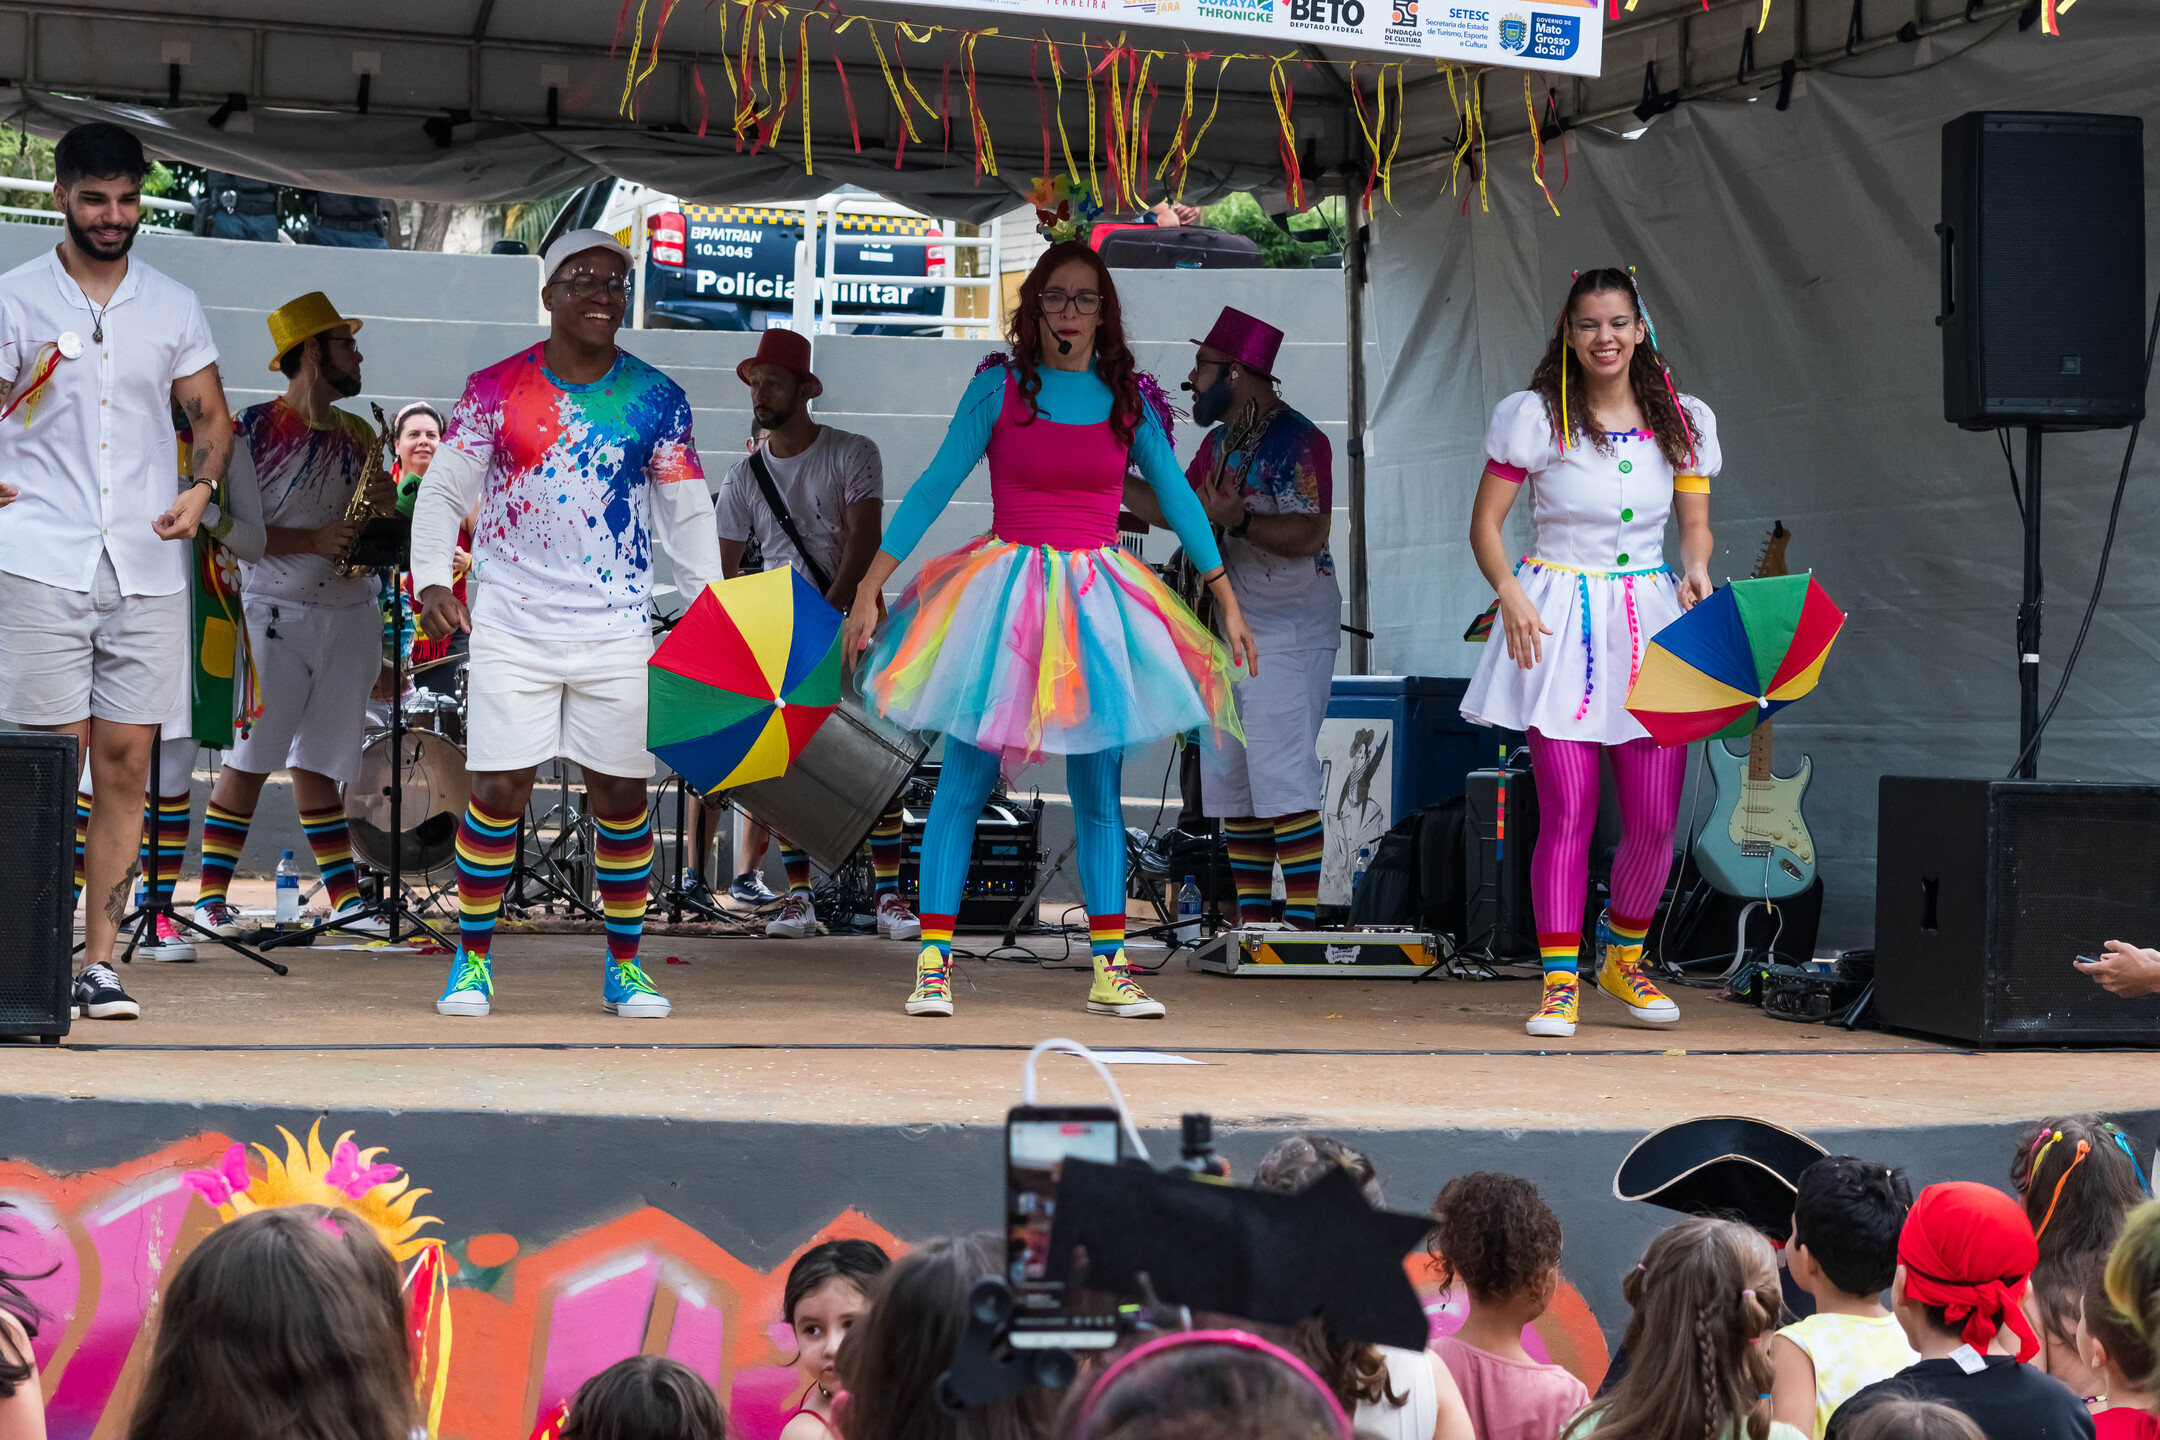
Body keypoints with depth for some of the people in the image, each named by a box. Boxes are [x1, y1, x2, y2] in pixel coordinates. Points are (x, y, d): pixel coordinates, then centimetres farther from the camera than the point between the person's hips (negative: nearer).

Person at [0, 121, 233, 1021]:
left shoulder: (174, 307, 13)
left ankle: (99, 960, 6)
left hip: (148, 568, 3)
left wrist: (201, 487, 0)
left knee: (126, 764, 1)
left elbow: (211, 415, 19)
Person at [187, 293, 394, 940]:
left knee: (319, 764, 8)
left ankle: (345, 898, 7)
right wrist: (313, 541, -19)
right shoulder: (256, 429, -5)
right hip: (275, 615, -5)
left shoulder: (358, 435, 15)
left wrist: (385, 510, -2)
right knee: (249, 758, -5)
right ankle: (211, 895, 0)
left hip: (349, 614, 5)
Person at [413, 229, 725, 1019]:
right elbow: (443, 489, 3)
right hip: (510, 628, -1)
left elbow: (687, 511, 8)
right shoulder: (497, 389, 2)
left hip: (616, 631, 1)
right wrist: (431, 577, -12)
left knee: (622, 795, 3)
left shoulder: (656, 399, 6)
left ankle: (624, 966, 16)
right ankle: (473, 959, 10)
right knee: (498, 790, -4)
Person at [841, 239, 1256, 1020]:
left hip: (1094, 602, 2)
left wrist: (1227, 601, 10)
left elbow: (1178, 498, 10)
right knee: (962, 785, -3)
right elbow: (933, 488, -1)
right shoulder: (999, 388, -2)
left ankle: (1109, 969, 10)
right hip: (1002, 595, -2)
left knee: (1098, 794, 5)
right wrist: (869, 588, -5)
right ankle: (933, 962, 1)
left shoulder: (1128, 400, 5)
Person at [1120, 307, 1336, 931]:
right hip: (1227, 630, 9)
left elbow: (1310, 534, -21)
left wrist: (1238, 521, -32)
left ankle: (1303, 919, -14)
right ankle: (1252, 915, 15)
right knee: (1229, 776, 10)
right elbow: (1176, 510, 23)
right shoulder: (1220, 442, 14)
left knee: (1282, 773, -14)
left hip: (1289, 632, -9)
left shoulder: (1296, 440, -13)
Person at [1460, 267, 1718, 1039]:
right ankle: (1558, 981, 4)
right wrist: (1510, 591, -14)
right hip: (1558, 622, -3)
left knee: (1656, 818, -1)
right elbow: (1485, 522, 2)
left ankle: (1624, 955, 23)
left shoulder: (1680, 422, 8)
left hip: (1650, 618, 3)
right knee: (1567, 812, -7)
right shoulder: (1536, 418, -2)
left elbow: (1695, 525, 14)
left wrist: (1695, 570, -7)